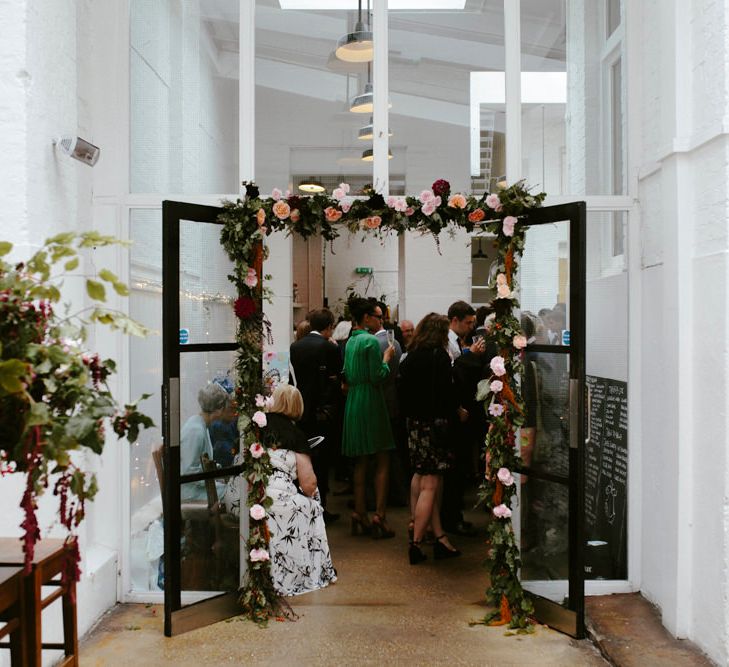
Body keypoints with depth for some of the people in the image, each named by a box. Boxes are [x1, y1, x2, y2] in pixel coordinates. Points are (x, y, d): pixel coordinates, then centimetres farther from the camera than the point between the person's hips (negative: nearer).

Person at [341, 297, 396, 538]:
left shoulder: (350, 342, 12)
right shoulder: (371, 341, -13)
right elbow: (378, 377, -17)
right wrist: (387, 358, -3)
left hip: (353, 402, 8)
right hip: (370, 402, -8)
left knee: (360, 463, 11)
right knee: (382, 462, -1)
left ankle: (359, 516, 14)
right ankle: (379, 517, -3)